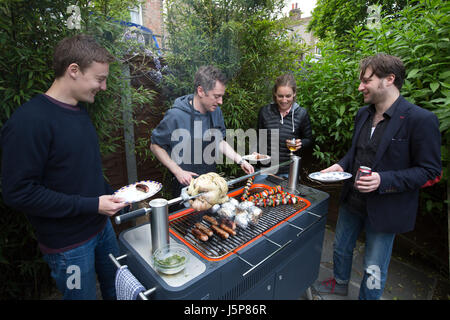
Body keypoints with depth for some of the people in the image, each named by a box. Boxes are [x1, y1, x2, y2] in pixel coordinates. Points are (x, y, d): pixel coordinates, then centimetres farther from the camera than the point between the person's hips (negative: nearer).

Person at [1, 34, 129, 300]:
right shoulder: (29, 121, -22)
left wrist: (109, 195, 4)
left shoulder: (80, 111, 4)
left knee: (117, 288, 24)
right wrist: (91, 205, -23)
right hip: (68, 245, -7)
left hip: (101, 225, 7)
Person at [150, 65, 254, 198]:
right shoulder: (175, 116, -22)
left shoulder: (216, 111, -4)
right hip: (185, 185, -5)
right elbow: (155, 146, -11)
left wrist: (240, 160, -1)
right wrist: (178, 171, -18)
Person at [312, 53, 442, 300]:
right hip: (352, 201, 7)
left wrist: (383, 180, -28)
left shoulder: (421, 120, -18)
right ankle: (340, 282, 53)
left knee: (374, 269, 12)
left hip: (385, 211, -7)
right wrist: (342, 165, -5)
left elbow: (430, 171, -15)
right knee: (341, 247, 25)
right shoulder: (363, 114, 4)